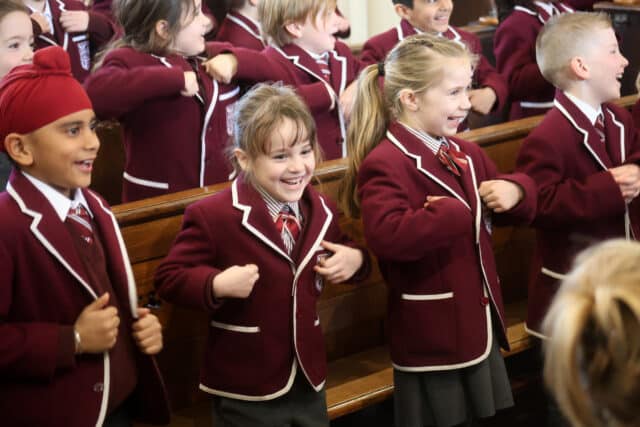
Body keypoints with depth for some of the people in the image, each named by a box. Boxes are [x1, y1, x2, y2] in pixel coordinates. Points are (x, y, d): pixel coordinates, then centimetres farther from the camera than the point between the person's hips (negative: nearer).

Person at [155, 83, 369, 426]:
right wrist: (216, 285, -29)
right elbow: (169, 278, -13)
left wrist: (355, 260, -2)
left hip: (309, 379, 6)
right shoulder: (212, 215, -16)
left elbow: (341, 253, 21)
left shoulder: (321, 210, 4)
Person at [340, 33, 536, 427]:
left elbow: (514, 211, 21)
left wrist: (515, 190, -2)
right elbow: (386, 236, -34)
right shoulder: (385, 164, -17)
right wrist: (455, 214, -28)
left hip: (483, 330, 9)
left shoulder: (466, 154, 11)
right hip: (432, 341, -9)